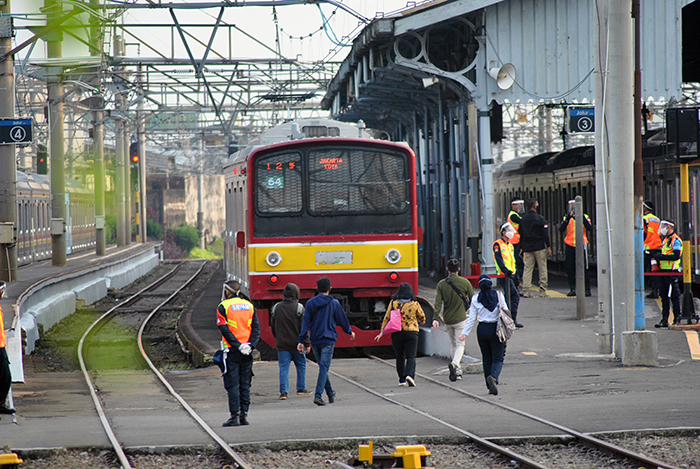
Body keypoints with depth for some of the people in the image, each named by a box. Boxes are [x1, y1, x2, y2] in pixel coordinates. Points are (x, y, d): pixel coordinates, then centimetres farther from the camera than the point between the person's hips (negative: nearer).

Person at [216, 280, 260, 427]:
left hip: (232, 350, -4)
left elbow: (224, 329, -14)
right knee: (245, 384, 11)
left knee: (232, 384, -2)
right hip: (247, 352, 4)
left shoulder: (223, 307, -4)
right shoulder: (249, 306, 10)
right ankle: (244, 414, 10)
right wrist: (250, 344, -5)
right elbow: (257, 328, 3)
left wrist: (237, 345, -15)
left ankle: (235, 416, -7)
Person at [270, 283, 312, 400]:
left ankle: (283, 391, -7)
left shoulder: (276, 307, 3)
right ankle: (301, 388, 20)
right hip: (296, 344, -2)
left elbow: (273, 326, 10)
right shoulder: (299, 307, -9)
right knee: (301, 365, 15)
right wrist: (307, 344, -5)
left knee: (284, 368, 2)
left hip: (282, 344, 2)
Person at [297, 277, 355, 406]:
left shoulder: (310, 303, 3)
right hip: (328, 340, -4)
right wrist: (350, 332, 23)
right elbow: (342, 320, 6)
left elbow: (305, 323, -1)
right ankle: (318, 395, -21)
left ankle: (330, 394, 26)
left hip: (315, 341, 4)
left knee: (323, 367, 17)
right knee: (324, 368, -8)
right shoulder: (334, 303, -3)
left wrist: (301, 341, -1)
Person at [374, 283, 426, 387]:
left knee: (400, 357, 12)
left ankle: (402, 380, 15)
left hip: (396, 334, 2)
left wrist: (382, 332, 6)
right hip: (411, 333, -2)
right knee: (411, 356, -3)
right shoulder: (414, 304, -2)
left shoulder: (393, 303, 1)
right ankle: (409, 374, -26)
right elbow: (422, 316, 10)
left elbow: (386, 318, 1)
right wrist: (422, 322, 33)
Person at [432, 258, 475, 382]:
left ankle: (457, 371, 19)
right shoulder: (465, 282, -6)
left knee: (453, 344, 16)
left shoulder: (441, 284, -1)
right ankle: (455, 363, -29)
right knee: (460, 344, -1)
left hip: (447, 319, 3)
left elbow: (438, 302, -8)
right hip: (460, 318, -3)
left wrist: (436, 318, -11)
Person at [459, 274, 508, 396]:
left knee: (487, 359, 13)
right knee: (498, 358, 1)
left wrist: (465, 333, 5)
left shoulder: (475, 299, -1)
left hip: (482, 329, 2)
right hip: (495, 329, -2)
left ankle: (490, 387, 14)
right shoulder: (499, 296, -4)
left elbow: (472, 318, -1)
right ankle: (493, 377, -29)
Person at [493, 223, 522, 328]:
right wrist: (506, 271, -28)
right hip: (504, 276, -9)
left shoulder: (510, 245, 21)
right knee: (515, 296, -17)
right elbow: (499, 260, -17)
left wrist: (516, 275, 19)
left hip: (511, 275, 9)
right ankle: (513, 320, -19)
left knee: (509, 297, 9)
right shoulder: (498, 244, -6)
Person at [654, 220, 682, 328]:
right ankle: (664, 320, 12)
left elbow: (676, 256, -20)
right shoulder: (666, 239, 20)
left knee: (674, 296, -5)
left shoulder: (676, 240, -10)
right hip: (664, 271, 9)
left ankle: (677, 319, -1)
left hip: (672, 272, -9)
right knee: (664, 296, 9)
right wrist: (658, 256, 8)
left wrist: (661, 257, -19)